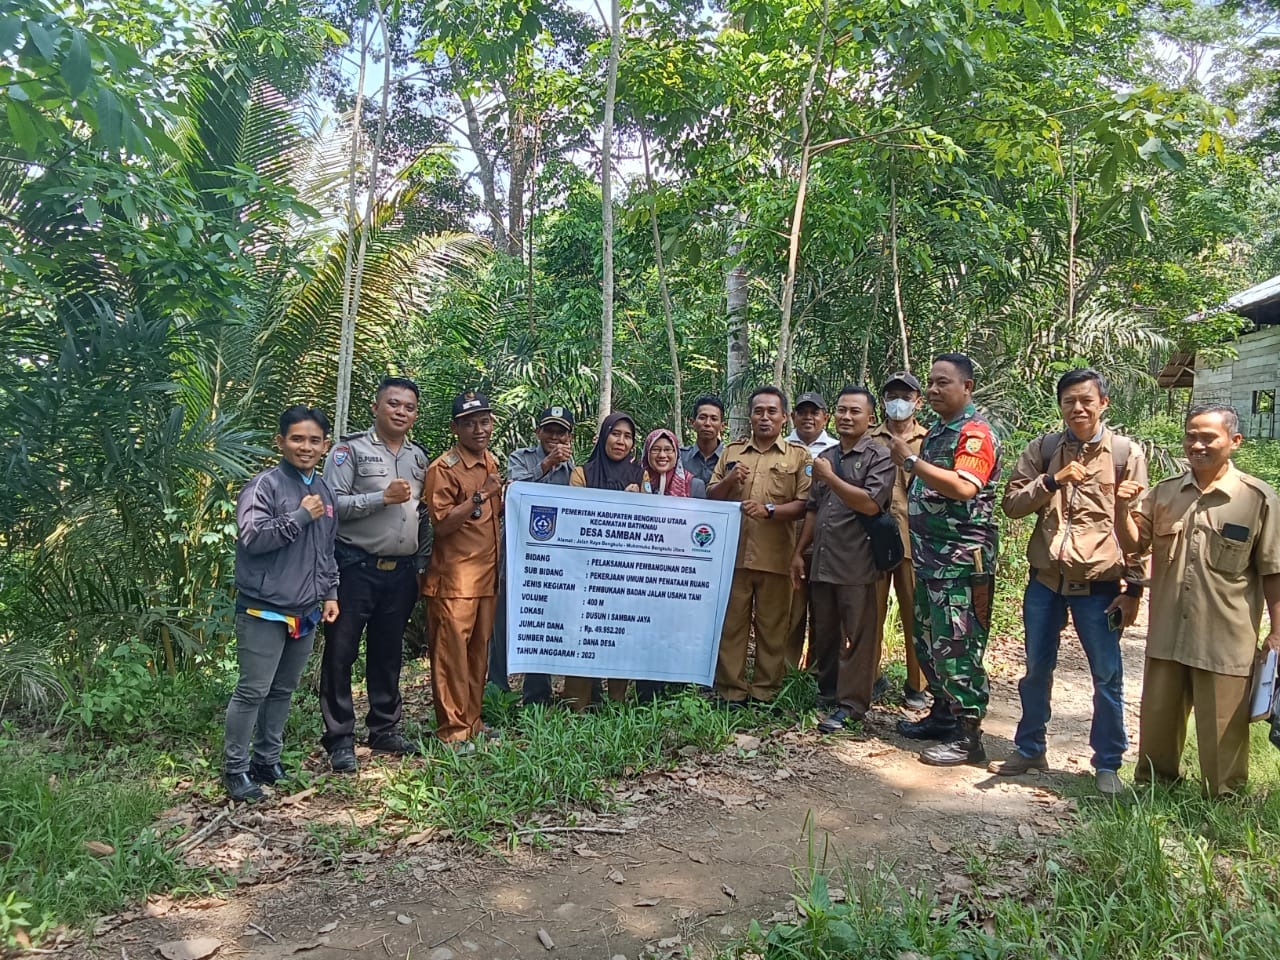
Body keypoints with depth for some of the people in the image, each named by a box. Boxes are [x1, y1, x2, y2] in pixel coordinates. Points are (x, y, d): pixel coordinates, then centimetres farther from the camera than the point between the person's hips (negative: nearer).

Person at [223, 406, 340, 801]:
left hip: (306, 612, 7)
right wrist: (300, 516, -19)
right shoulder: (265, 485, -11)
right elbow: (251, 536, -22)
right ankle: (235, 768, 11)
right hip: (265, 610, -7)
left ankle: (267, 760, 27)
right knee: (253, 690, -2)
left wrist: (330, 593, 15)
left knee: (283, 690, 15)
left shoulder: (325, 491, 12)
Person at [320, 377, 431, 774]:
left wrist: (422, 563, 12)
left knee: (388, 653, 14)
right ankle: (340, 739, 11)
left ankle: (384, 730, 26)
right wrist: (383, 497, -20)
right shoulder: (351, 449, -5)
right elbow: (333, 503, -14)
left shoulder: (419, 457, 12)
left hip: (401, 572, 5)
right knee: (341, 654, 1)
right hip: (356, 568, -5)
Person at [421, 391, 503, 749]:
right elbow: (441, 524, -17)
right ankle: (452, 729, 7)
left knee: (479, 651, 14)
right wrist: (481, 495, -20)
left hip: (487, 574, 7)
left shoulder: (491, 462, 13)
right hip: (455, 577, -7)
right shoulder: (443, 468, -11)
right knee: (452, 652, -2)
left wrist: (500, 498, 8)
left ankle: (472, 719, 25)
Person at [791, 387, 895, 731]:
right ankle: (827, 692, 28)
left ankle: (851, 704, 9)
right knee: (823, 633, 14)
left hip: (856, 564, -6)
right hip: (821, 561, 7)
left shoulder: (879, 457, -3)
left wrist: (831, 478, -12)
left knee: (856, 637, 1)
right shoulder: (825, 457, 17)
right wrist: (799, 552, 15)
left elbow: (871, 503, -17)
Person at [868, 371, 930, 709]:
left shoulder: (928, 441, 11)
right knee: (871, 611, 5)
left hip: (914, 537, -1)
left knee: (915, 614, 2)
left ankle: (916, 685, 14)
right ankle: (870, 678, 17)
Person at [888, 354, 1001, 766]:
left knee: (955, 646, -6)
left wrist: (911, 461, -22)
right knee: (927, 641, 16)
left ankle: (968, 736, 3)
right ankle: (943, 713, 30)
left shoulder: (975, 433, -11)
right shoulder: (935, 432, 17)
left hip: (961, 559, -10)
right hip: (930, 555, 10)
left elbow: (963, 488, -27)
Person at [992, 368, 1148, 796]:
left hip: (1099, 584, -2)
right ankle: (1029, 749, 30)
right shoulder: (1042, 449, 4)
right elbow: (1011, 503, -1)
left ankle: (1108, 764, 23)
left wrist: (1132, 587, -6)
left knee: (1108, 677, 6)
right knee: (1037, 670, 13)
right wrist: (1052, 480, -16)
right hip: (1046, 579, 3)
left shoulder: (1126, 453, -2)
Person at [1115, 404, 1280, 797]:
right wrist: (1122, 508, -13)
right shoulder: (1163, 493, 5)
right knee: (1157, 725, 17)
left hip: (1226, 642, -4)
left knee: (1223, 736, 6)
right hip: (1167, 636, 4)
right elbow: (1132, 543, 5)